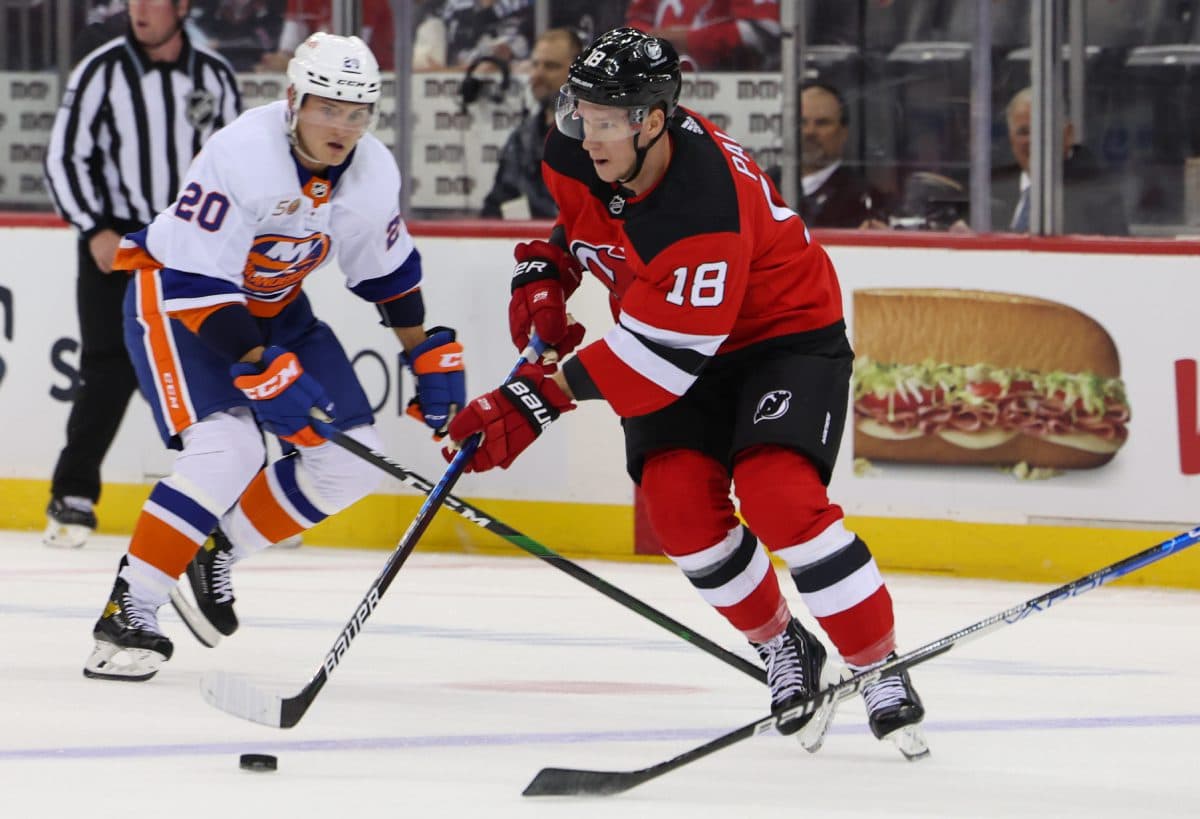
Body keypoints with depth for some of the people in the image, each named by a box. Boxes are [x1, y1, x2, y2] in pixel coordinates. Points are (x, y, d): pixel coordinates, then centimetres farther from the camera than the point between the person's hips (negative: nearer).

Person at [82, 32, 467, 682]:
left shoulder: (373, 174, -10)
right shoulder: (242, 157, -32)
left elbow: (387, 269, 9)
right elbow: (196, 282, -33)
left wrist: (429, 354, 8)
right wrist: (260, 369, -38)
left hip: (274, 307, 8)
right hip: (176, 294, -8)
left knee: (350, 462, 0)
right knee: (227, 451, -28)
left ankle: (216, 552, 15)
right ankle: (127, 614, -23)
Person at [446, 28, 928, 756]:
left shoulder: (706, 206, -38)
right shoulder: (575, 151, -15)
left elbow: (666, 352, -36)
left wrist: (543, 397, -35)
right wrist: (543, 278, -2)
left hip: (786, 333, -7)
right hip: (671, 331, 7)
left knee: (779, 496, -25)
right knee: (679, 499, -13)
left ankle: (881, 669, -11)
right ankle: (784, 650, 9)